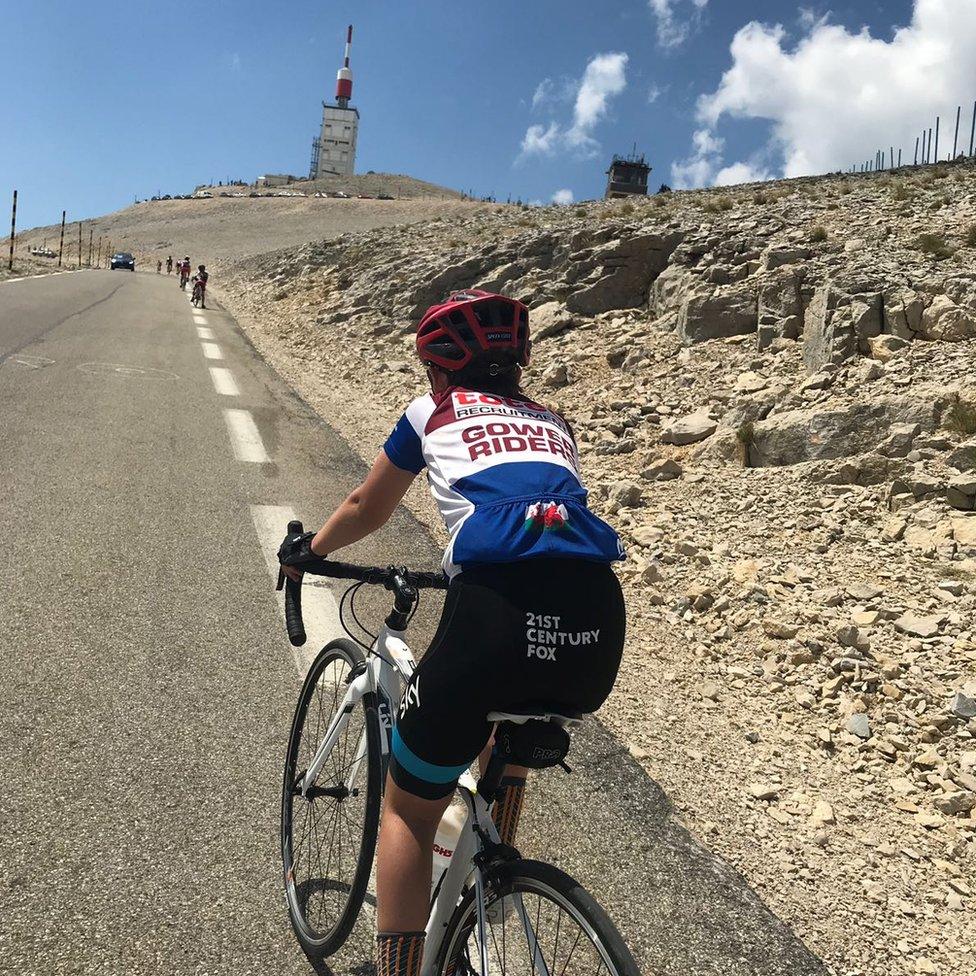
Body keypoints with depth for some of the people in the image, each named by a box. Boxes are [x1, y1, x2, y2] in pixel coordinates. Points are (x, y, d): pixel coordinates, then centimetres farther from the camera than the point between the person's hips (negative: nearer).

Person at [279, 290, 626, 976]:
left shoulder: (432, 413, 21)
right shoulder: (552, 424, 30)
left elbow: (366, 512, 34)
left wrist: (307, 551, 53)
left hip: (498, 611, -5)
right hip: (599, 623, 5)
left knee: (409, 809, 18)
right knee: (509, 724, 38)